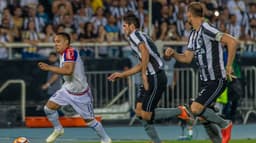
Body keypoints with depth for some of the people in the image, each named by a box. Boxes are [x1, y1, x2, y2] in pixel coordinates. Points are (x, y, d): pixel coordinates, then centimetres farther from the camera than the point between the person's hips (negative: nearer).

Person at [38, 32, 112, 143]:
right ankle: (58, 130, 18)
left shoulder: (70, 52, -24)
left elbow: (68, 70, -39)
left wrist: (48, 68, -39)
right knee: (49, 107, -4)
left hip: (80, 92, -8)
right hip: (67, 89, 8)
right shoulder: (63, 54, 5)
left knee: (89, 120, 3)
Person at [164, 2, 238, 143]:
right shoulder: (193, 35, 12)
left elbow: (232, 41, -26)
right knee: (205, 117, 8)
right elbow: (187, 58, 15)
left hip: (217, 80, -9)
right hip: (205, 80, 9)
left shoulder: (207, 30, -18)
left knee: (196, 108, -19)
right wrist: (173, 53, -4)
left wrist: (228, 66, -21)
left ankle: (224, 125, 0)